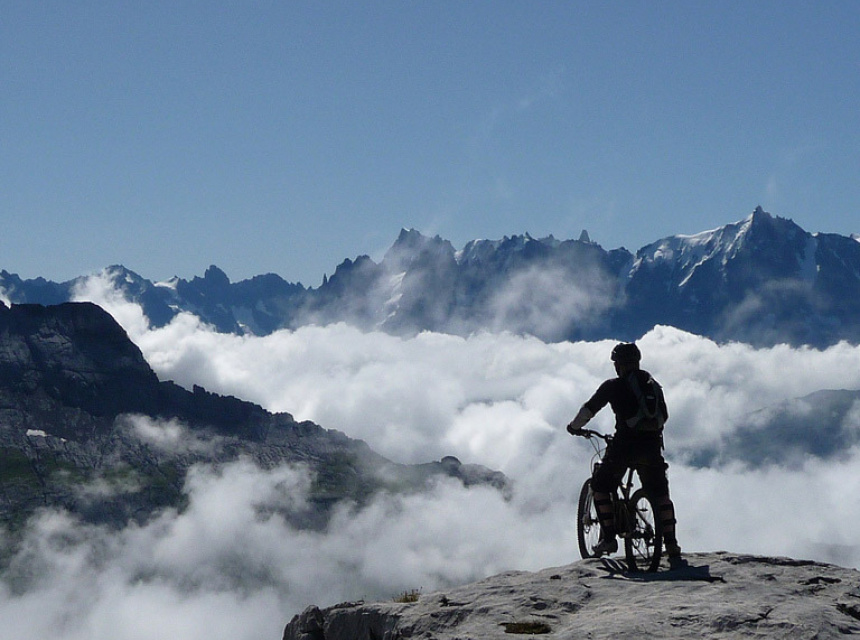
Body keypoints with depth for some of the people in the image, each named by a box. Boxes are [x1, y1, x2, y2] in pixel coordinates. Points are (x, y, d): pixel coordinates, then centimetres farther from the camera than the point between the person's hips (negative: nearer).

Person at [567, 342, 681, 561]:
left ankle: (608, 537, 3)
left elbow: (589, 409, 5)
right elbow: (663, 416, 24)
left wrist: (575, 426, 23)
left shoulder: (613, 386, 2)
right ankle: (671, 545, 3)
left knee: (600, 485, 13)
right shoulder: (653, 384, 17)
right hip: (652, 445, 4)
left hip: (625, 444, -4)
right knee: (660, 494, 14)